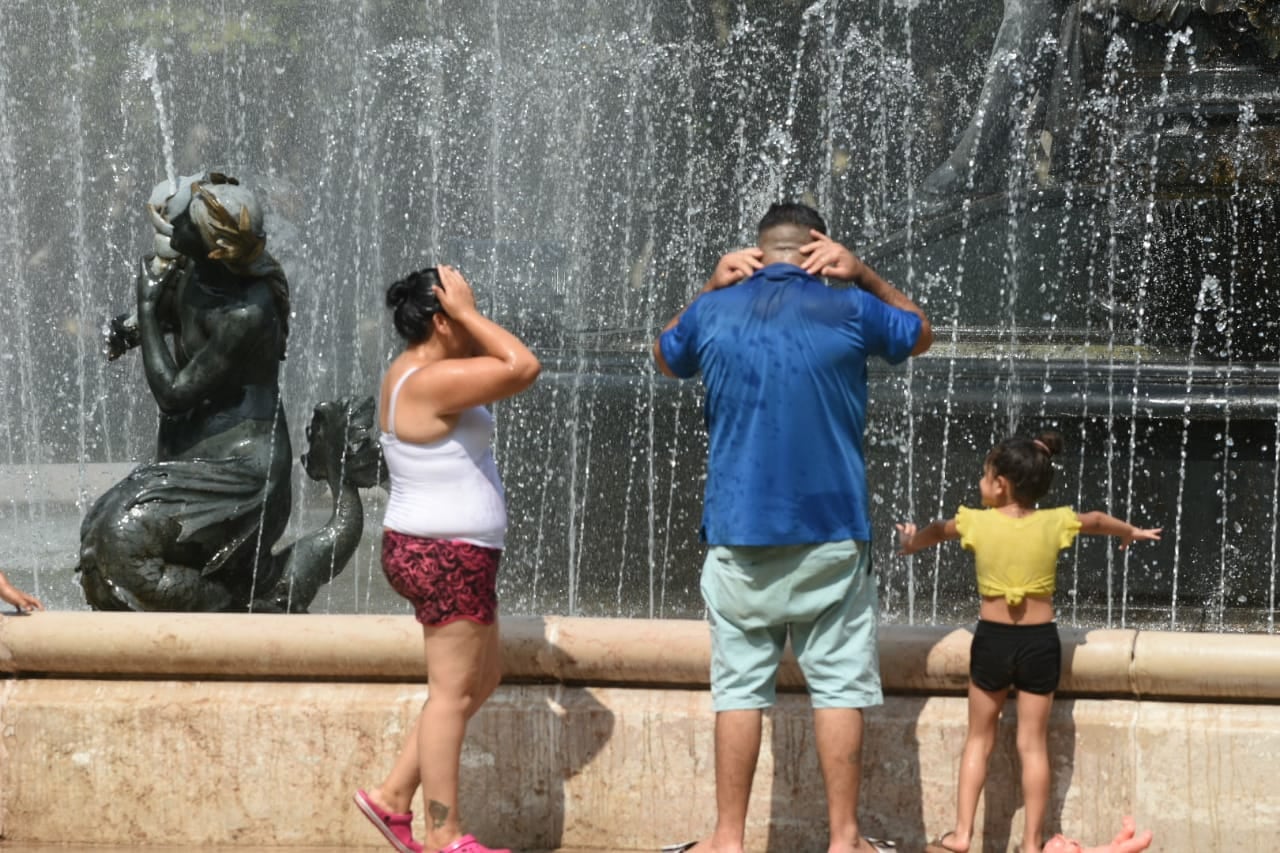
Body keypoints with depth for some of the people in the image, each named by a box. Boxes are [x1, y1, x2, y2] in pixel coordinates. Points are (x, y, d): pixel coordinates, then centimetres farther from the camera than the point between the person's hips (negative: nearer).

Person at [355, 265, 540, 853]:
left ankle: (393, 796, 18)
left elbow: (493, 360, 22)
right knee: (452, 692, -3)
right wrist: (468, 311, -16)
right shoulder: (432, 381, -21)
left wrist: (466, 318, 7)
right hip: (447, 557, -11)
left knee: (483, 678, 18)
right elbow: (523, 367, -24)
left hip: (436, 551, 11)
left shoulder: (408, 369, 10)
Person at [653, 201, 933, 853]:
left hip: (739, 535, 1)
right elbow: (921, 333, 20)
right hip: (831, 532, -1)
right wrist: (863, 275, 13)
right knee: (839, 686, 4)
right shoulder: (850, 310, -1)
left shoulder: (714, 313, 2)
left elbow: (665, 357, 25)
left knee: (739, 687, 4)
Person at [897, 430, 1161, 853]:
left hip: (991, 640, 0)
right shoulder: (1054, 523, -5)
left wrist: (912, 543, 41)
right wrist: (1131, 532, 41)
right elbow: (1097, 521, 18)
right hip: (1040, 643, 0)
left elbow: (938, 530, 18)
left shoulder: (976, 523, -6)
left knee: (979, 739, 14)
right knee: (1033, 744, 6)